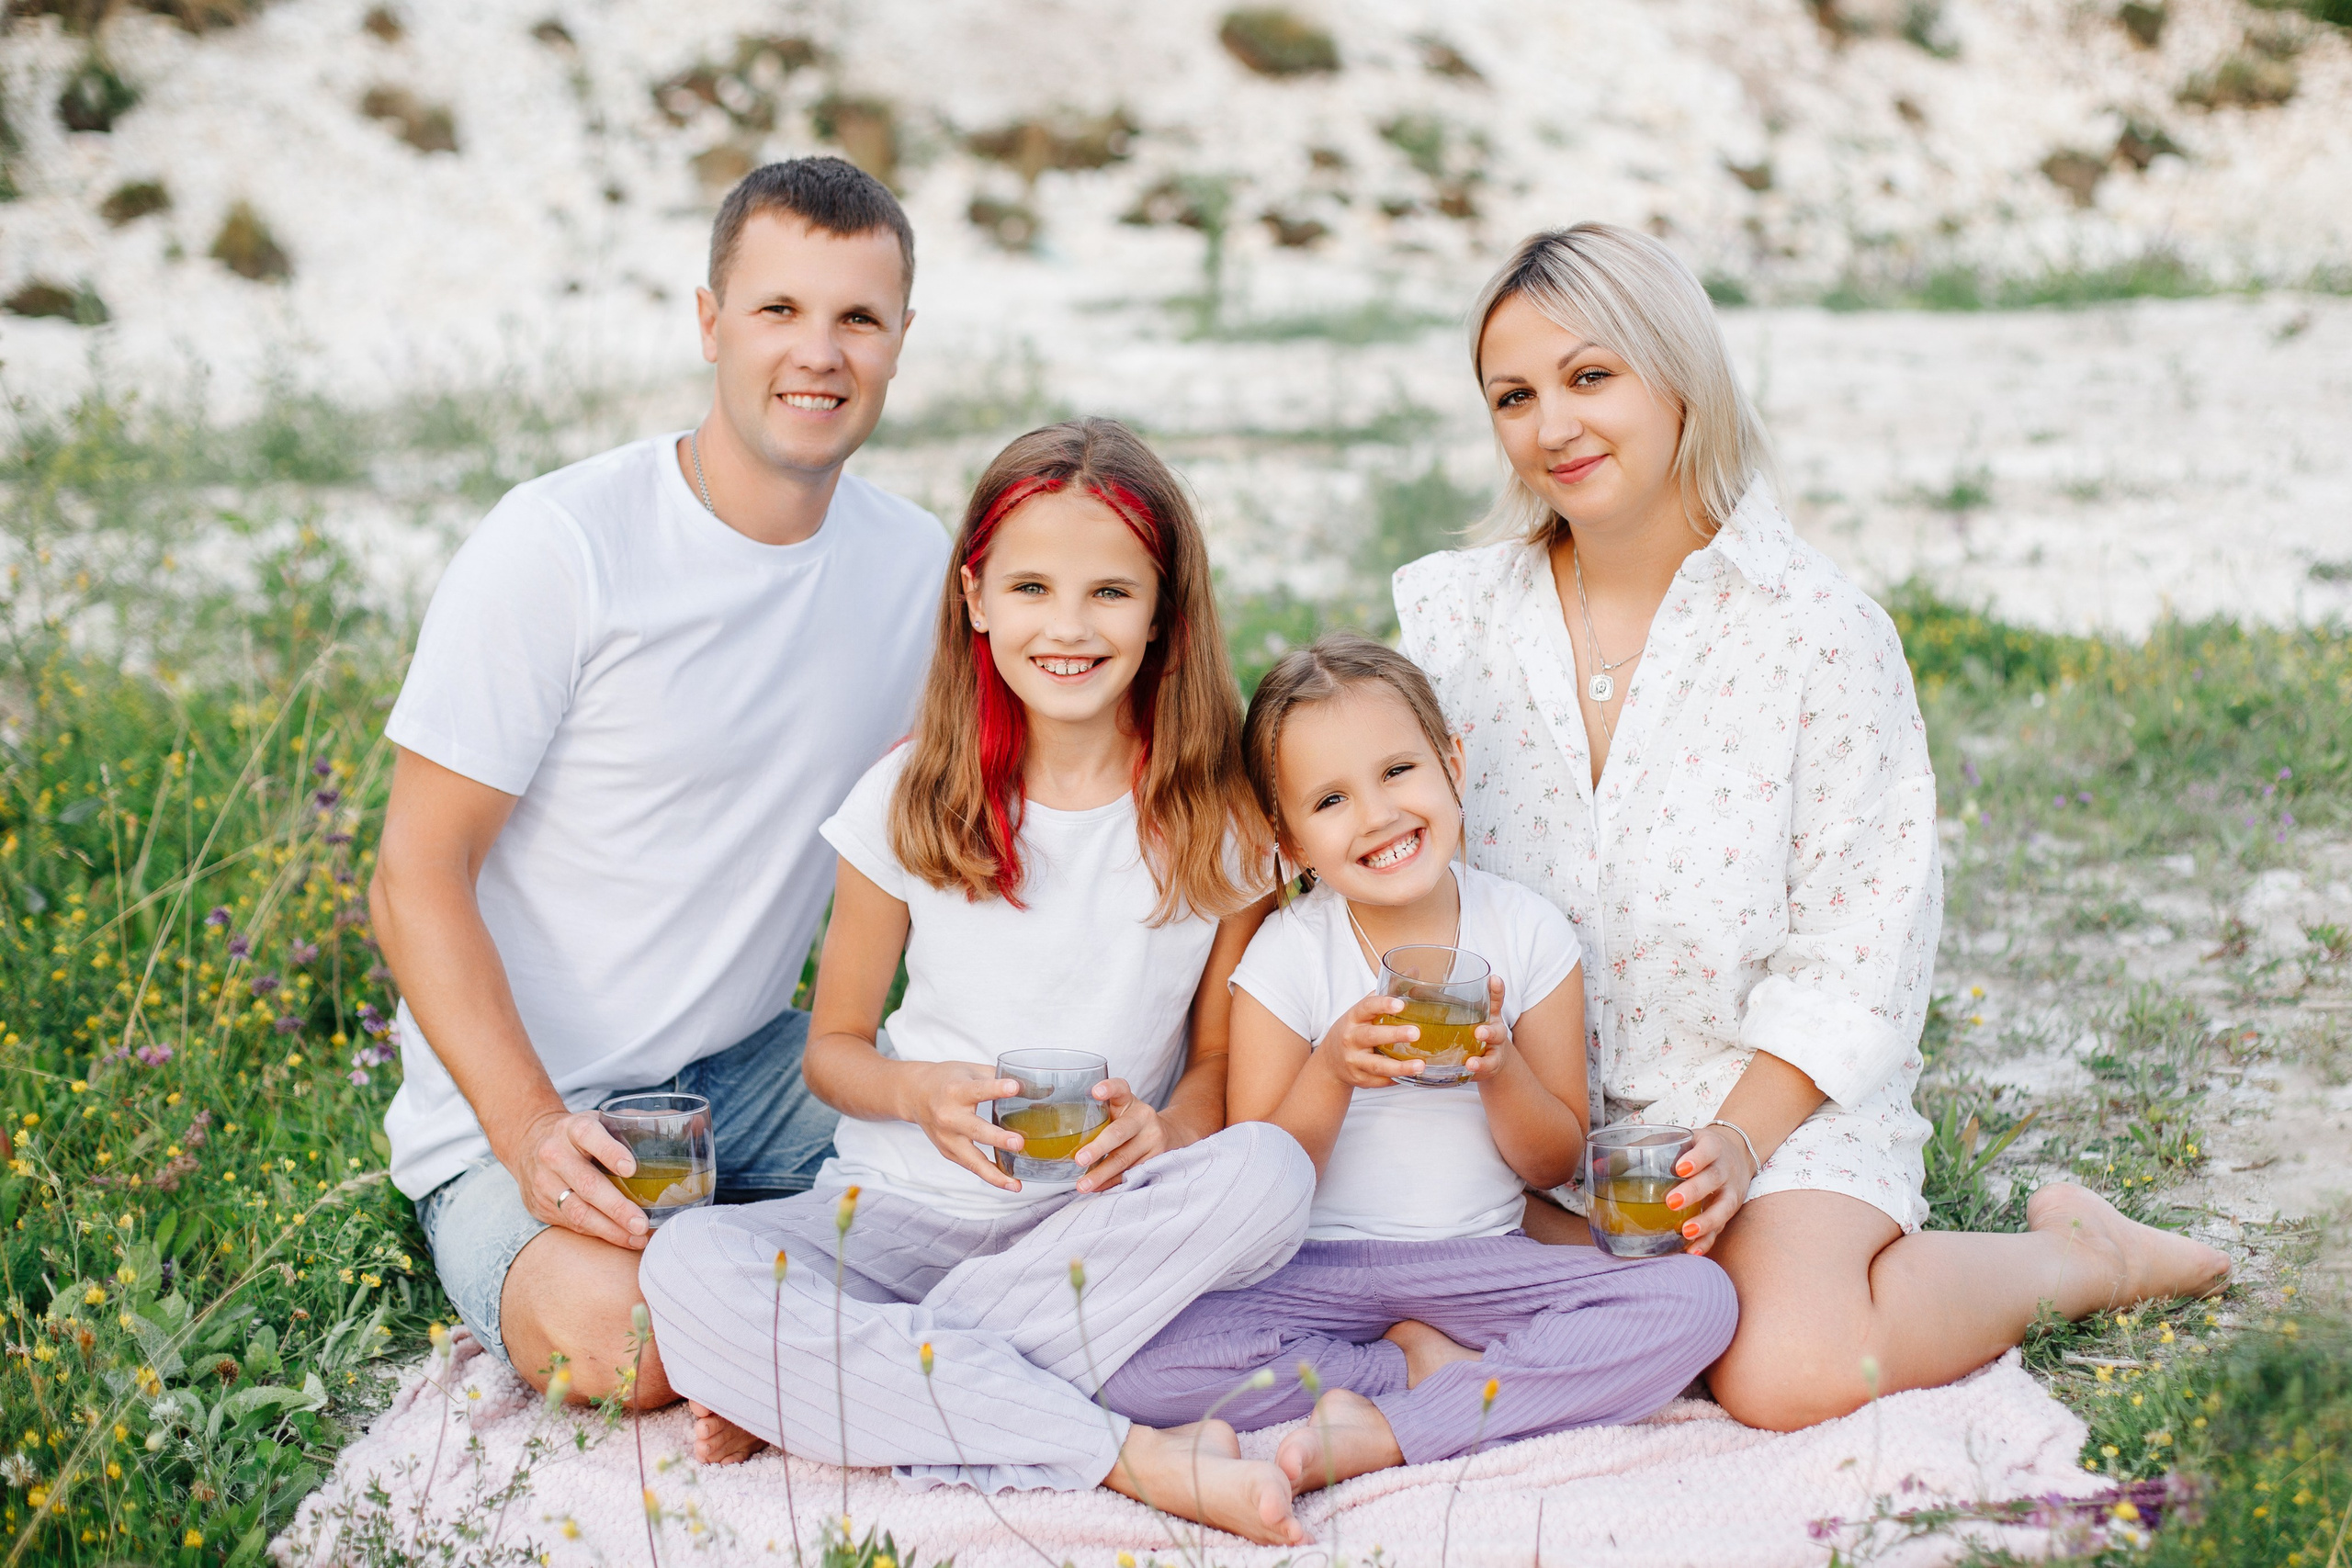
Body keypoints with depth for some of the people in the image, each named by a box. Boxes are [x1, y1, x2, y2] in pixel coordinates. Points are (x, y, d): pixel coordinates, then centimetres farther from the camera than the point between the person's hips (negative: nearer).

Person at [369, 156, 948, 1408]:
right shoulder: (558, 547, -16)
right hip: (513, 1097, -5)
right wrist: (530, 1128, -27)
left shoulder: (920, 566, 2)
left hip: (760, 1067, 5)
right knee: (615, 1332, -32)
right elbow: (417, 877, -15)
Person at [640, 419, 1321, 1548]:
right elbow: (834, 1045, 8)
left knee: (1268, 1170, -32)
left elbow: (1221, 1056, 8)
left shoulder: (1216, 822, 0)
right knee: (688, 1269, -29)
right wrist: (923, 1091, -15)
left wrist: (1165, 1127, -16)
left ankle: (825, 1390, -26)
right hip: (906, 1207, 0)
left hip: (1104, 1225, 0)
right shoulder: (911, 802, 0)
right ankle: (1133, 1457, -33)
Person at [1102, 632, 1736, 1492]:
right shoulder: (1287, 954, -5)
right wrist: (1331, 1074, -21)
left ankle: (1386, 1432, -23)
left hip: (1482, 1260, 2)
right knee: (1138, 1367, -29)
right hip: (1317, 1270, -2)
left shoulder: (1528, 933, 0)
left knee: (1699, 1298, -24)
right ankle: (1426, 1365, -12)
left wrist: (1499, 1070, -16)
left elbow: (1554, 1164, 5)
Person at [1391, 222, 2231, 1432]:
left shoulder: (1822, 632, -8)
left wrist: (1740, 1139, -18)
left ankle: (2076, 1255, 4)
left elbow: (1853, 957, -7)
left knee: (1788, 1372, -28)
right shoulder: (1445, 618, 2)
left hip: (1779, 1105, -3)